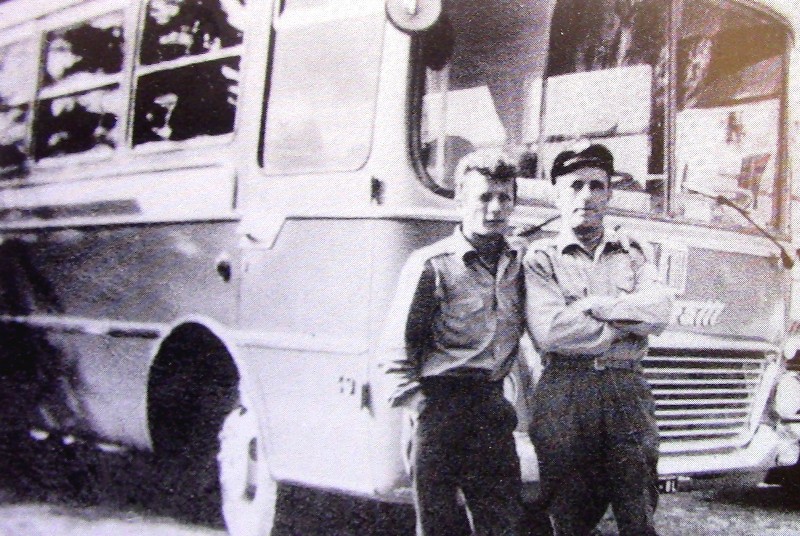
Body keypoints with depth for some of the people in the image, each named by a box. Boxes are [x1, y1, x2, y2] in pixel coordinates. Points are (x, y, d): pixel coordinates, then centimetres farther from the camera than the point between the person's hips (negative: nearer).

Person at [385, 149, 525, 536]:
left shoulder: (519, 264, 11)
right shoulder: (431, 265, -4)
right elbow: (402, 343, -4)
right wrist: (415, 407, -9)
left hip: (493, 406, 5)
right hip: (442, 403, -5)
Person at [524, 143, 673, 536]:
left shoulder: (632, 252, 16)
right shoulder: (541, 259, 4)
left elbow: (660, 310, 0)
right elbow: (548, 332, -12)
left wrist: (593, 305, -7)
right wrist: (627, 324, -4)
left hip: (627, 390, 3)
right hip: (565, 396, -2)